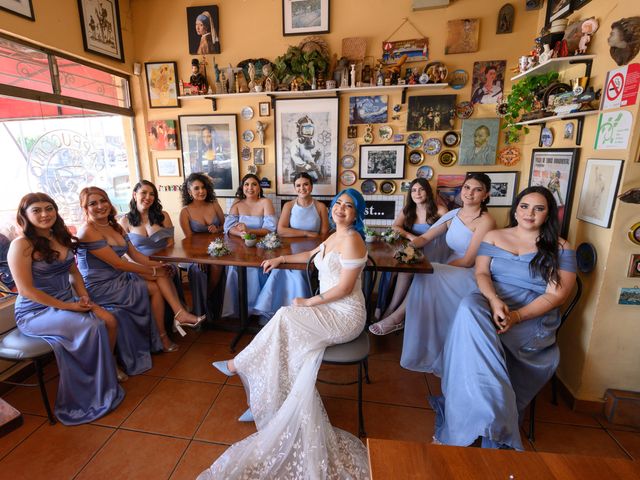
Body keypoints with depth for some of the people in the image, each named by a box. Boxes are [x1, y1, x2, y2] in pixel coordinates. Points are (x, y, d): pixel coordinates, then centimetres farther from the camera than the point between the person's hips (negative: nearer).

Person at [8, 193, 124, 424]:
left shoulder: (62, 238, 7)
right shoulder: (21, 245, -14)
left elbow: (74, 272, 14)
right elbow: (26, 290, -17)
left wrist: (84, 298, -2)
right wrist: (69, 306, -18)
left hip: (67, 302, 6)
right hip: (35, 311, -6)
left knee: (109, 321, -16)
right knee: (91, 327, -25)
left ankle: (108, 368, 5)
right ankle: (95, 393, -7)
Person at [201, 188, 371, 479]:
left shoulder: (351, 239, -18)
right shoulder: (335, 236, 11)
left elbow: (344, 288, -20)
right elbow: (311, 255, 28)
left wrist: (308, 302, -13)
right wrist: (281, 259, 19)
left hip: (345, 316, -8)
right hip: (331, 310, 8)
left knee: (284, 318, -13)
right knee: (290, 348, -8)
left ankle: (238, 364, 7)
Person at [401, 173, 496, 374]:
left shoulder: (485, 220, -11)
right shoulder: (453, 215, 9)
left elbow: (468, 261, -14)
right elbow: (425, 238, 5)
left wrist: (439, 268, -12)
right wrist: (410, 246, -15)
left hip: (472, 275, -6)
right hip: (450, 272, 6)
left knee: (427, 276, -27)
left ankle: (396, 316, -8)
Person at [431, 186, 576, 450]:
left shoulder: (560, 248, 9)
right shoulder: (494, 237, 16)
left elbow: (556, 295, -1)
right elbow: (481, 273, 5)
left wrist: (517, 316, -18)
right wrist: (494, 300, -18)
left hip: (533, 317, -2)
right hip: (491, 303, 2)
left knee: (477, 334, -33)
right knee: (469, 306, -36)